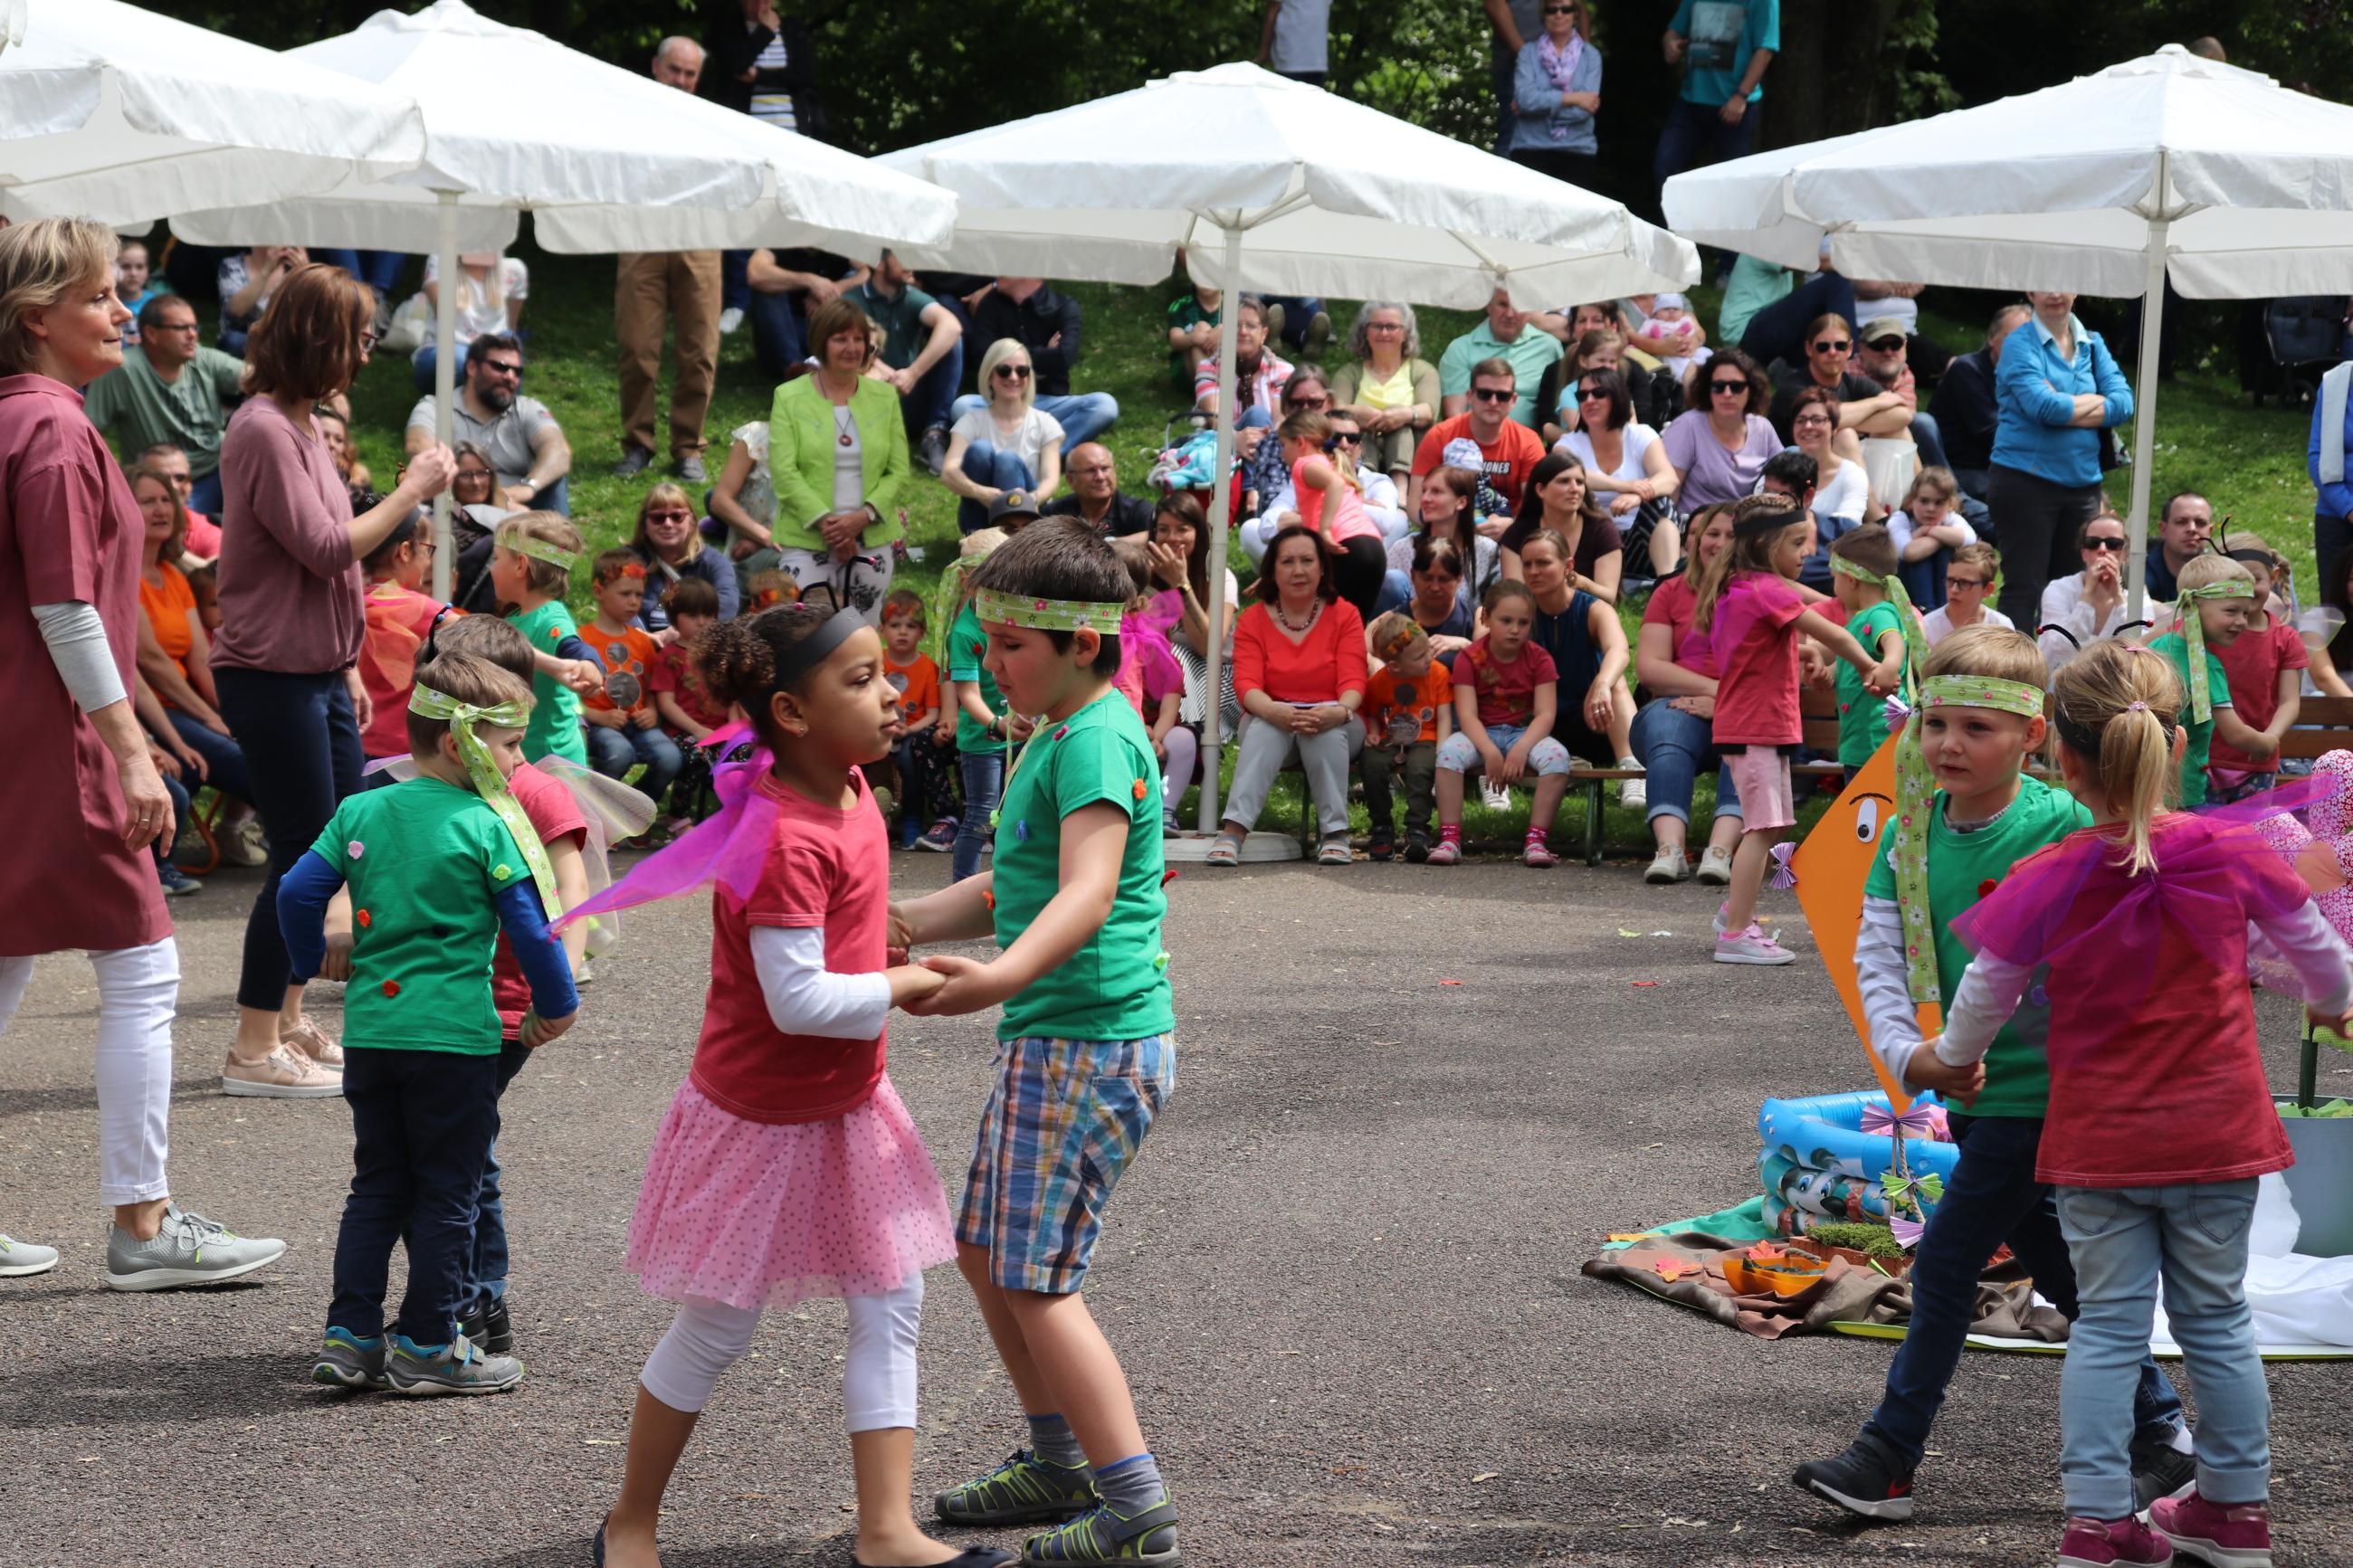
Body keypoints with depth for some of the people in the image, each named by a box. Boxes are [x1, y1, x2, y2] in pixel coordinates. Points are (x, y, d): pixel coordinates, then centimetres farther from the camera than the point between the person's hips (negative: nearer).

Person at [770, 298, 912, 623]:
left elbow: (899, 472, 6)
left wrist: (863, 516, -11)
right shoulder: (790, 398, 2)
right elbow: (783, 472, -6)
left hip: (873, 538, 3)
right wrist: (824, 521, -17)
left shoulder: (885, 397, 10)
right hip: (806, 539, -3)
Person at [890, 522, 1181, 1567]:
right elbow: (1011, 890, 25)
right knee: (985, 1251, 18)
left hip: (1092, 1041, -11)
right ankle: (1060, 1463, 31)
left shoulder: (1098, 739, -17)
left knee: (1037, 1278, -9)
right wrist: (901, 923, 23)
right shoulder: (1059, 735, 16)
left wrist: (1001, 977, -45)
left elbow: (1086, 895, -30)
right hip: (1050, 1043, 11)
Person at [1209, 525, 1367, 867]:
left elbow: (1353, 682, -9)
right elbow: (1246, 684, -11)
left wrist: (1339, 712, -33)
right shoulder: (1253, 620, 3)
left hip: (1335, 727, 0)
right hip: (1270, 725, 0)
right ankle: (1233, 831, -49)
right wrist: (1273, 711, -34)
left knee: (1327, 727, -36)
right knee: (1266, 724, -35)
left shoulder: (1344, 615, 2)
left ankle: (1336, 832, -37)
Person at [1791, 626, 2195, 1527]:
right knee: (2058, 1268, 15)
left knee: (1947, 1258, -6)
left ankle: (1890, 1458, 2)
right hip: (1968, 1089, 7)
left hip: (2040, 1085, -7)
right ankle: (2160, 1431, 30)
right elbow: (1878, 956, -1)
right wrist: (1911, 1055, -15)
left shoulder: (2063, 828, -15)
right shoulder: (1911, 834, 2)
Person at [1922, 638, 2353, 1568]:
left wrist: (1950, 1058, 21)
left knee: (2108, 1325, 9)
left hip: (2098, 1142, -1)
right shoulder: (2232, 856, -10)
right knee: (2216, 1319, 15)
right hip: (2218, 1136, 1)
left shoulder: (2047, 886, -14)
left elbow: (1984, 997, -2)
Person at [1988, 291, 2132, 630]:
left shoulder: (2093, 344, 11)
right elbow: (2043, 408, -19)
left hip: (2082, 483, 5)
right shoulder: (2020, 344, -5)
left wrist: (2064, 407, -12)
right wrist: (2097, 402, -5)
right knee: (2024, 588, -5)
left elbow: (2123, 404, -3)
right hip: (2026, 481, -5)